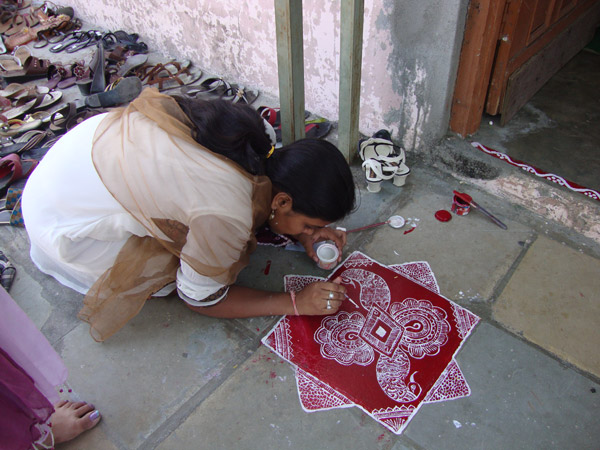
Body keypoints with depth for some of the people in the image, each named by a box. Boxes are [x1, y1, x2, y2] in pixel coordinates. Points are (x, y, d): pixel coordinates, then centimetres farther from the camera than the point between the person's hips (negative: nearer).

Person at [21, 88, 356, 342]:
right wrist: (296, 303, -17)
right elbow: (201, 298, -16)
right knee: (166, 277, -8)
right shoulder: (226, 217, -35)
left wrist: (304, 235, -6)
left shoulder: (262, 135, -14)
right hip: (61, 214, -7)